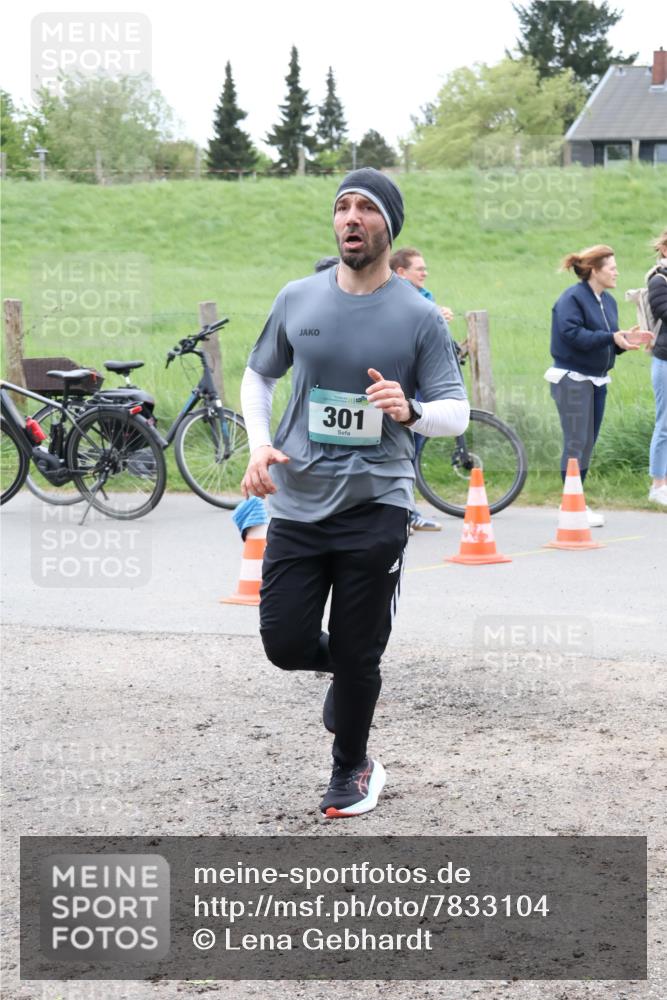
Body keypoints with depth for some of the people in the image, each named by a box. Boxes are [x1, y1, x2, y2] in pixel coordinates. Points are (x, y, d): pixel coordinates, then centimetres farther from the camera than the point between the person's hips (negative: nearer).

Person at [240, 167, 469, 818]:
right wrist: (259, 444, 0)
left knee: (357, 657, 3)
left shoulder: (419, 317, -3)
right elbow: (259, 375, 17)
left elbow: (457, 414, -2)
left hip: (375, 506, -2)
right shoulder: (298, 300, 4)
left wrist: (410, 411, -25)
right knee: (285, 643, -2)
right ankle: (342, 671, 33)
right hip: (297, 503, 2)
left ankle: (351, 771, 27)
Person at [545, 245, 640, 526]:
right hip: (572, 379, -8)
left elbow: (609, 343, 14)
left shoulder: (608, 301, 12)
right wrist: (611, 337, -26)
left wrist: (625, 338, -6)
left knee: (589, 442, 9)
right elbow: (573, 334, -24)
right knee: (577, 442, -8)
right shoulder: (572, 298, -12)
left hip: (597, 380, 8)